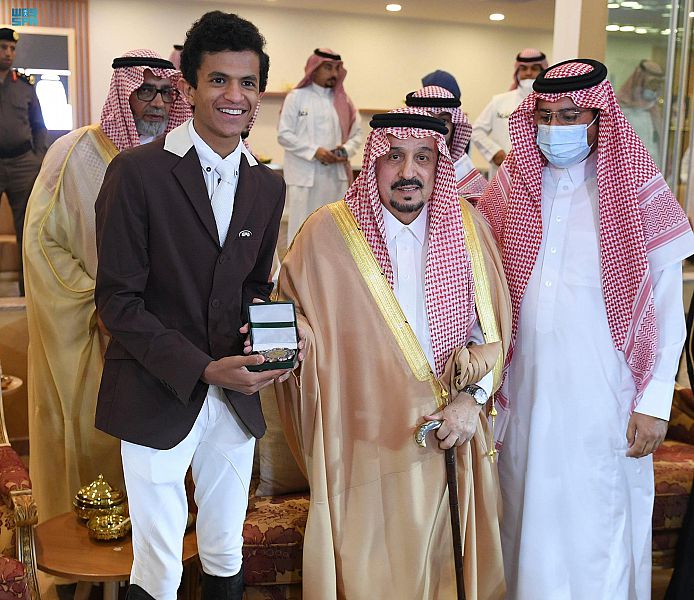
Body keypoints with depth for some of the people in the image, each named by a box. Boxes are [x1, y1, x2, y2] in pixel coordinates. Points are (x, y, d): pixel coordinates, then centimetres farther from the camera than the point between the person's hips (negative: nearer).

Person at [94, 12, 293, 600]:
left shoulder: (268, 186, 7)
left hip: (236, 399, 5)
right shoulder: (137, 171, -11)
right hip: (157, 398, -4)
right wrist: (203, 369, -18)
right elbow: (118, 299, -12)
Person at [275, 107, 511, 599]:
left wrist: (474, 397, -7)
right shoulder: (327, 232, -7)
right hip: (364, 442, -2)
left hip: (452, 435, 3)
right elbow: (293, 313, 0)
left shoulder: (469, 226, 1)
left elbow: (494, 323, 4)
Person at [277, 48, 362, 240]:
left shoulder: (343, 100, 11)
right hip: (304, 175, -4)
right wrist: (314, 151, -15)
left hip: (336, 175, 4)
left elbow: (356, 133, 11)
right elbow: (283, 134, -5)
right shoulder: (296, 97, 0)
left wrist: (346, 150, -10)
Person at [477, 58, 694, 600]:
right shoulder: (511, 187, 5)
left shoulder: (636, 193, -5)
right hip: (525, 387, 3)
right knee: (527, 514, 15)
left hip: (601, 393, -3)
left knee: (595, 522, 6)